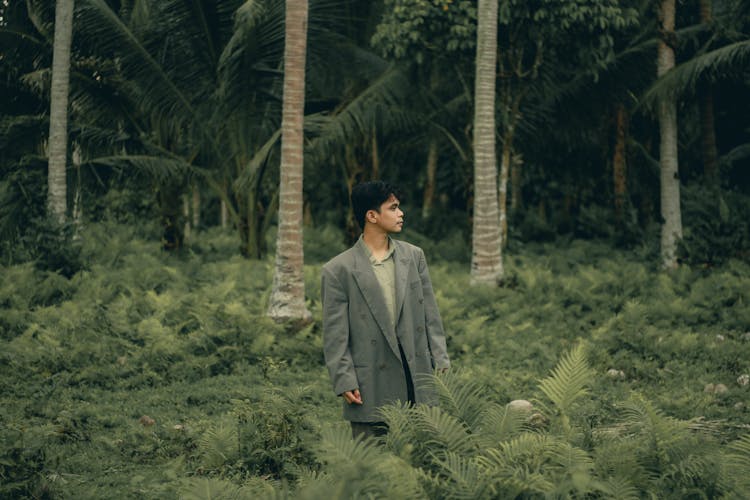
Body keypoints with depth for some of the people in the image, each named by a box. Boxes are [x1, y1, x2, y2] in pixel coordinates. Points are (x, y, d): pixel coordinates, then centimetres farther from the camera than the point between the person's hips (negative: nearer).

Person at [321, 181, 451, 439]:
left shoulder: (414, 256, 10)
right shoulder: (338, 271, -3)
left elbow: (430, 315, 12)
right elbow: (335, 336, -3)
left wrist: (441, 361, 5)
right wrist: (345, 383, -9)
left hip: (418, 380, 4)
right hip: (371, 388, -4)